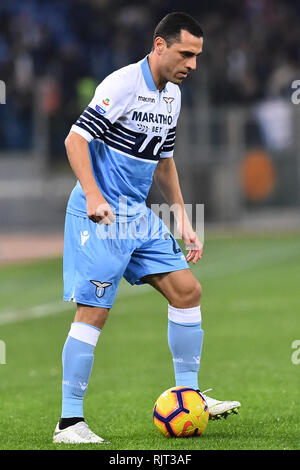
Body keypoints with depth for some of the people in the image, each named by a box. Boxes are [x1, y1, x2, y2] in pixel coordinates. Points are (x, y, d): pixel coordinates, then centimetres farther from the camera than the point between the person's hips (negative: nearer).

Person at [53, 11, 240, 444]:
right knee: (94, 312, -10)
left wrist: (183, 221, 20)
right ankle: (69, 422, -4)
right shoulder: (122, 85, -15)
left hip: (139, 215, 9)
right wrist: (93, 196, -32)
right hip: (100, 215, -8)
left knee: (187, 291, 3)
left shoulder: (172, 95, 12)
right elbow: (76, 139, -19)